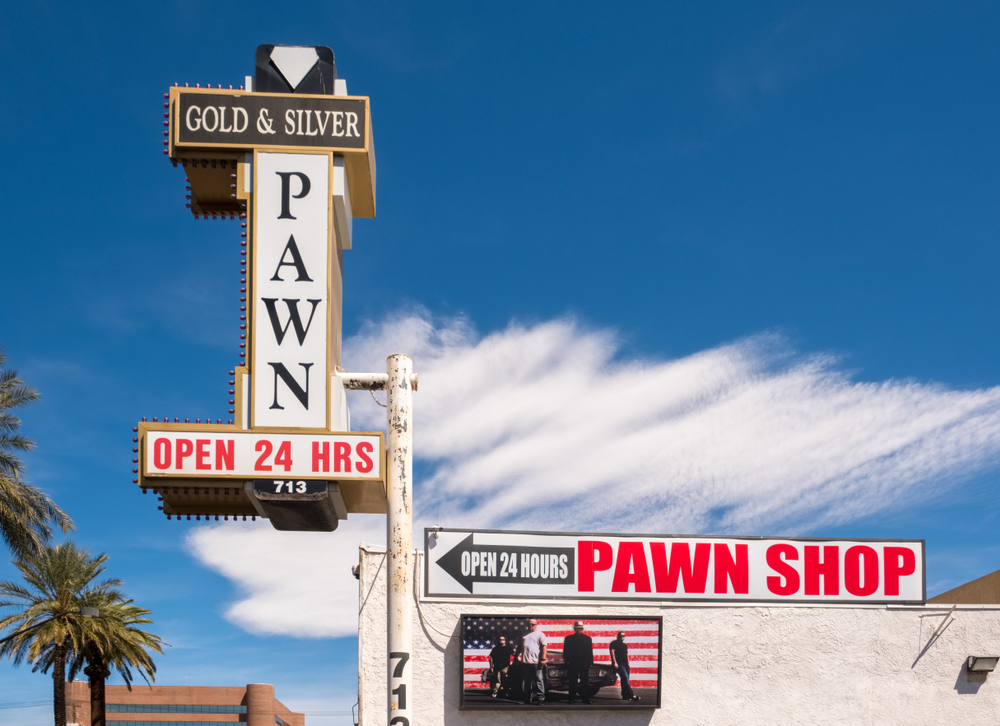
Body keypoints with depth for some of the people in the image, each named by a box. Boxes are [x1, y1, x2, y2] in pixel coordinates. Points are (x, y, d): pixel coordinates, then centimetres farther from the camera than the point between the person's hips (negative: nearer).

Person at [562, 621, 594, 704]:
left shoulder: (588, 639, 12)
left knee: (585, 682, 0)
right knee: (573, 682, 0)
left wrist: (590, 662, 3)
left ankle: (585, 698, 5)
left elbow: (590, 652, 11)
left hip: (584, 663, 1)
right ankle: (572, 698, 4)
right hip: (573, 664, -1)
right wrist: (566, 662, -4)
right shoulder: (569, 639, 8)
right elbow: (565, 652, 6)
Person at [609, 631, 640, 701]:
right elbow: (612, 652, -4)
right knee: (625, 677, -20)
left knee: (625, 680, 3)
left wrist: (628, 665, 19)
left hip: (625, 664, 7)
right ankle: (631, 695, -26)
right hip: (619, 664, -7)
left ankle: (625, 696, 4)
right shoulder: (614, 643, 5)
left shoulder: (624, 645, 25)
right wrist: (615, 663, -14)